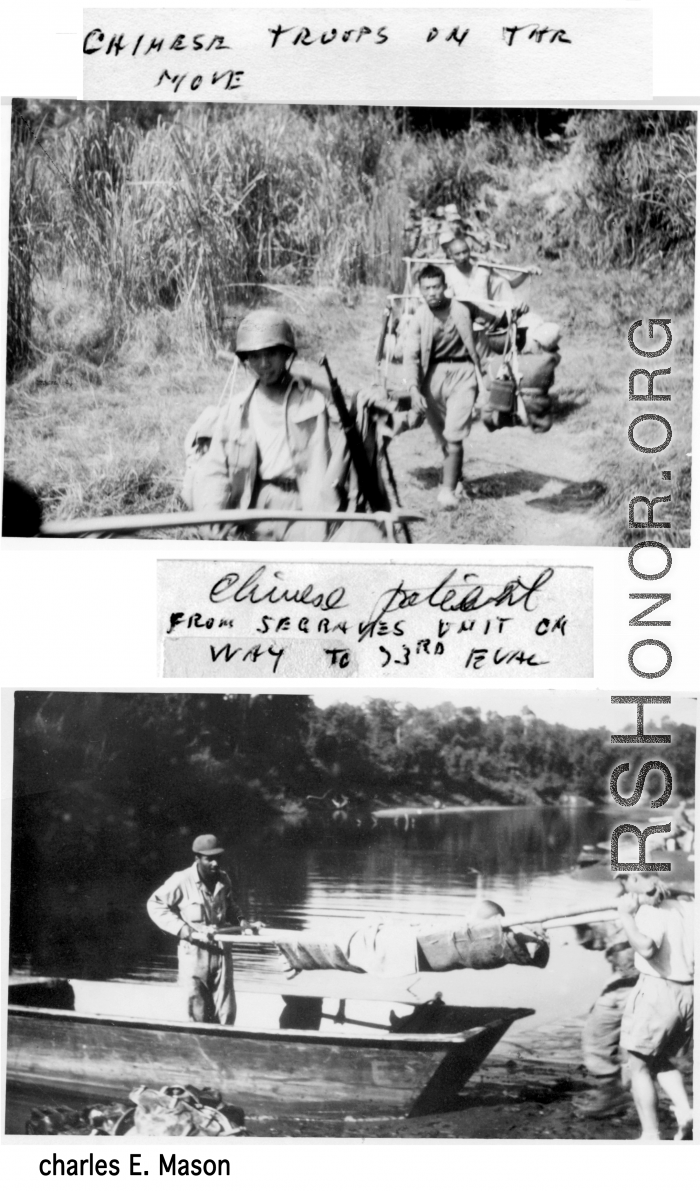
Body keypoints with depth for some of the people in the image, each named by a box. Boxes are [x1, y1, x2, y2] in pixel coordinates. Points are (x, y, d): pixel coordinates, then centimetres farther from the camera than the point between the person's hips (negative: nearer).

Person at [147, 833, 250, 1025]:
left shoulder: (223, 879, 5)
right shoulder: (182, 881, -12)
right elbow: (155, 905, -9)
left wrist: (241, 921, 2)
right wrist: (187, 932, -15)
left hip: (220, 951, 4)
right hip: (194, 952, -4)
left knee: (226, 1012, 3)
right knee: (199, 1014, 2)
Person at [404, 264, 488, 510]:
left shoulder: (460, 312, -4)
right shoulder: (419, 318, -6)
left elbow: (472, 347, 8)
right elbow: (411, 356, -13)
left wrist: (480, 377, 14)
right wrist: (414, 390, -26)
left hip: (461, 372, -1)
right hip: (433, 373, 2)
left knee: (454, 435, -13)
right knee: (442, 437, 12)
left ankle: (447, 490, -13)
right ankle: (455, 473, 35)